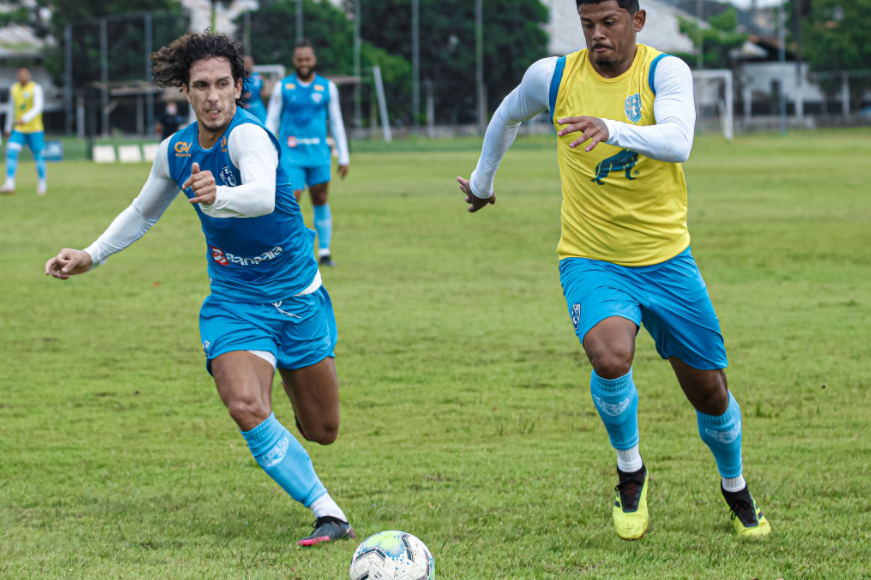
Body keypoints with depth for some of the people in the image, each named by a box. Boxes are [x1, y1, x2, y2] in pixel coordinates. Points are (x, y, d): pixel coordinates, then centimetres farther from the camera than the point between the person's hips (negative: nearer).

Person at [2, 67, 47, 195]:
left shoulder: (36, 89, -8)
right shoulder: (14, 89, 9)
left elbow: (38, 108, -20)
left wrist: (24, 119, -35)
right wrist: (8, 129, 21)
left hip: (35, 129, -4)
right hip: (19, 130, 4)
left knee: (38, 156, 2)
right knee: (11, 152, -14)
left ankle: (42, 184, 20)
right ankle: (9, 185, -20)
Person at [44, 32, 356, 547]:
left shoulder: (248, 134, -22)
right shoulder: (177, 150, -2)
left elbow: (263, 196, -45)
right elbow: (143, 213, 20)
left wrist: (217, 197, -64)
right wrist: (91, 257, 13)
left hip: (296, 295, -3)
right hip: (234, 300, 3)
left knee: (322, 431, 8)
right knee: (246, 407, -26)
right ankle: (329, 514, -19)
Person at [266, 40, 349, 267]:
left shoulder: (327, 88, 6)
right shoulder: (283, 87, 2)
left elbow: (336, 123, 11)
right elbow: (271, 122, 5)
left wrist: (343, 157, 8)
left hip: (319, 154, 2)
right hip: (291, 155, -2)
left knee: (321, 201, 3)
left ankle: (324, 251, 10)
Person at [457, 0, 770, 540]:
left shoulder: (665, 71, -11)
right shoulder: (552, 76, -4)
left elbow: (677, 141, -30)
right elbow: (508, 116, 18)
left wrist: (612, 128, -46)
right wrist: (483, 180, 30)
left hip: (667, 258, 0)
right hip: (591, 261, 0)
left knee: (709, 391, 8)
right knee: (610, 357, -30)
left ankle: (736, 490, 39)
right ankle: (630, 470, -2)